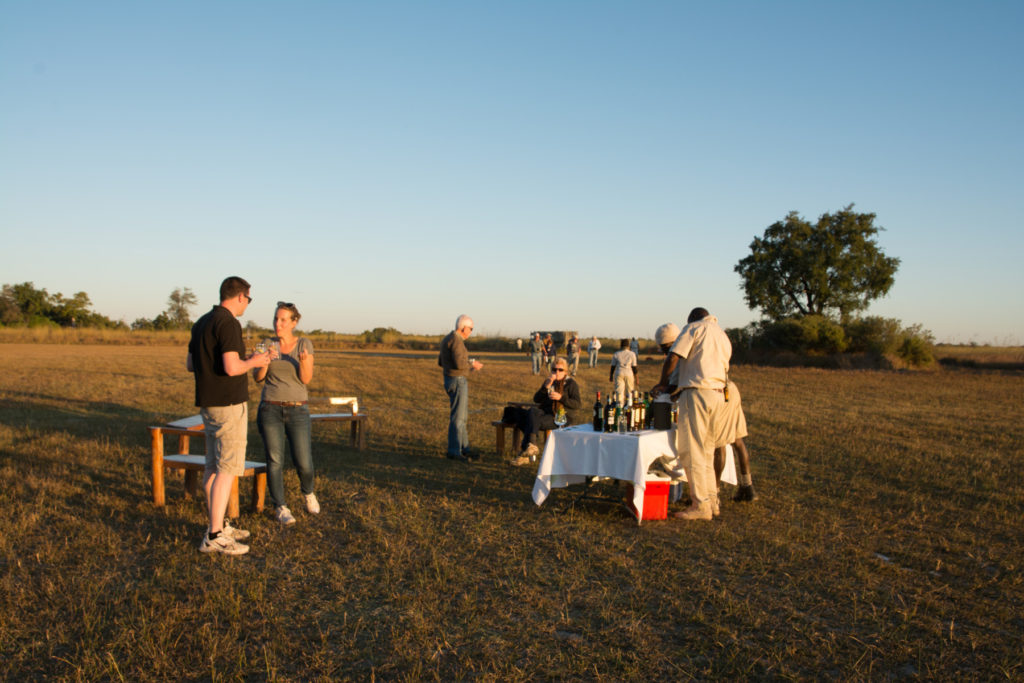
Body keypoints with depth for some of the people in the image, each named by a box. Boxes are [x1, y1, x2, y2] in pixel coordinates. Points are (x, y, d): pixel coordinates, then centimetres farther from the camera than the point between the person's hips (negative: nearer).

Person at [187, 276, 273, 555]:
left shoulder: (202, 323, 12)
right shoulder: (228, 323, -16)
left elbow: (190, 364, 17)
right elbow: (232, 367, -24)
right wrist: (253, 362, -5)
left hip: (208, 403, 10)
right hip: (228, 404, -10)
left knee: (213, 466, 14)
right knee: (228, 469, -7)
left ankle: (218, 525, 23)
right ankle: (214, 537, -7)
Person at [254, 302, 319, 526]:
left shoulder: (304, 344, -2)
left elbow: (306, 379, -9)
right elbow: (258, 377, -4)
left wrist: (303, 362, -29)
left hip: (297, 410, -1)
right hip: (270, 409, 1)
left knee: (303, 463, -2)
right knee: (275, 461, -1)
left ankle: (308, 493, 29)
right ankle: (280, 507, 14)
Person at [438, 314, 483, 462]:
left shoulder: (447, 339, 14)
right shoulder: (456, 340, -17)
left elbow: (441, 362, 20)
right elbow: (459, 362, -27)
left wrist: (468, 366, 19)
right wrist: (472, 364, -8)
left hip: (450, 379, 10)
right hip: (457, 381, -10)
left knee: (462, 416, 16)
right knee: (457, 417, -5)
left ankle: (464, 448, 23)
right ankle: (454, 451, -1)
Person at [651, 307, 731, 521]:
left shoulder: (694, 328, 2)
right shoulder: (723, 337, 24)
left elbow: (672, 358, -8)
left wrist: (663, 383, 7)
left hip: (697, 391, -8)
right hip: (718, 394, 8)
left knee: (691, 450, -5)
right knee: (707, 450, 16)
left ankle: (701, 505, -5)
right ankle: (712, 500, 18)